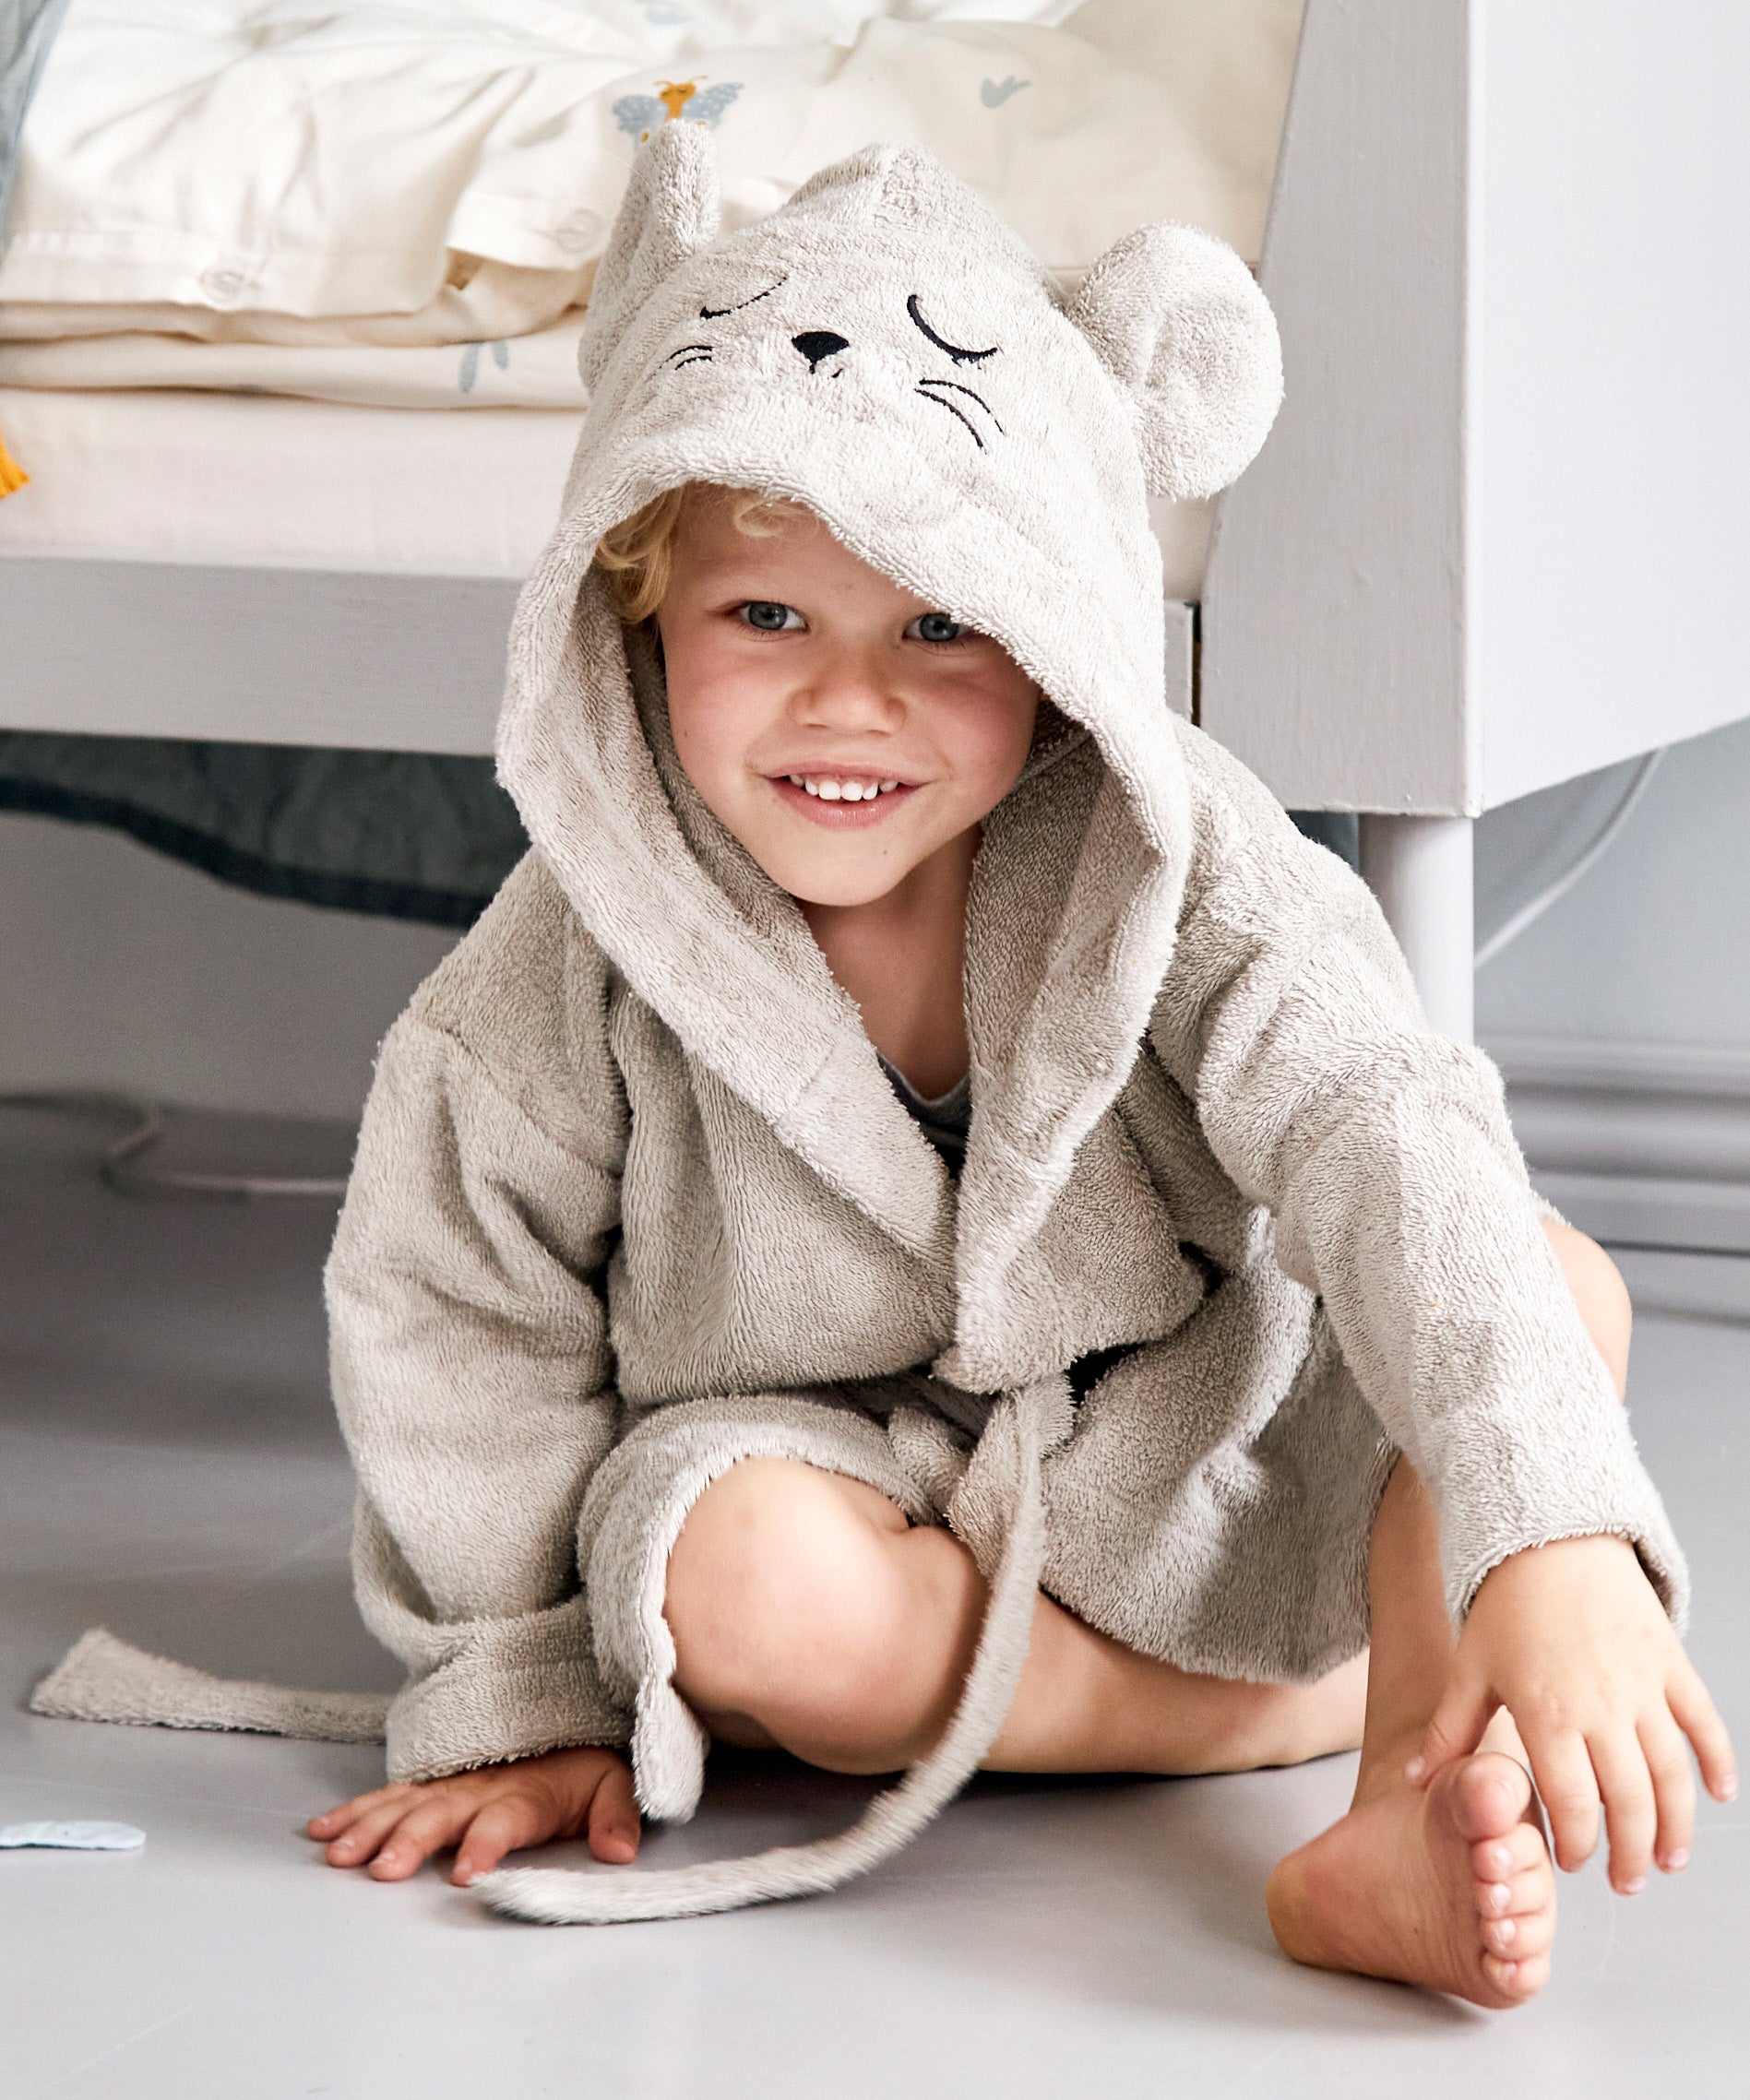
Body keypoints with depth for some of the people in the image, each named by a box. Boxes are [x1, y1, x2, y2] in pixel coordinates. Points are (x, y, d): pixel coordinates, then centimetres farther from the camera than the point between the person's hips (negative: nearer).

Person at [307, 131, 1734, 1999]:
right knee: (737, 1584, -35)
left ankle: (1400, 1838, -35)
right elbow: (459, 1332, -5)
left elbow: (1382, 1143, -32)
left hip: (1197, 1466, 1)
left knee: (1557, 1282, -20)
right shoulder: (576, 970, -17)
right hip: (836, 1487, -1)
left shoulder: (1170, 864, -19)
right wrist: (523, 1702, -2)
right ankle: (1363, 1700, -19)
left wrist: (1559, 1552, -46)